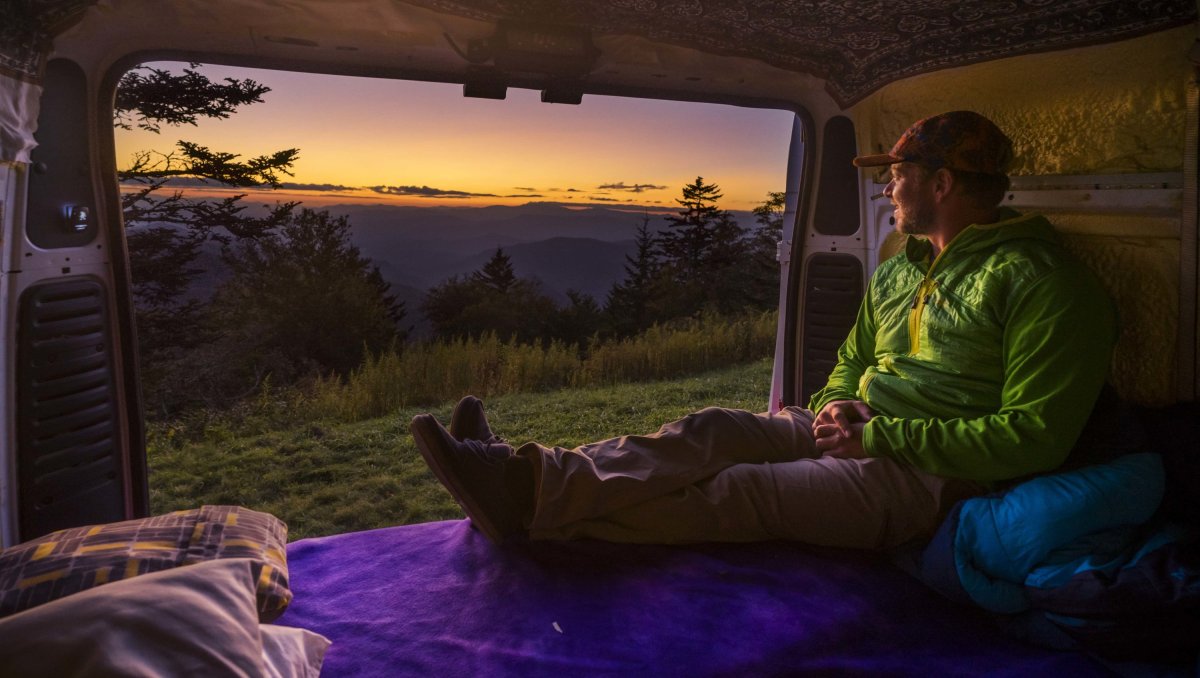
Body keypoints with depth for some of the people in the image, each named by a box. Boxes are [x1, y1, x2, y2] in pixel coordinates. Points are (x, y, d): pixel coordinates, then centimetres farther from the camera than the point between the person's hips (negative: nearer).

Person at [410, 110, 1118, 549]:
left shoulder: (1038, 280, -11)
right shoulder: (899, 268, 15)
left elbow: (1034, 437, -17)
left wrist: (881, 437, -19)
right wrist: (834, 405, -2)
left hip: (934, 474, -7)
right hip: (862, 433, 7)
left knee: (738, 491, -26)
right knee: (714, 430, -19)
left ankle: (535, 500, -34)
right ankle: (529, 476, -34)